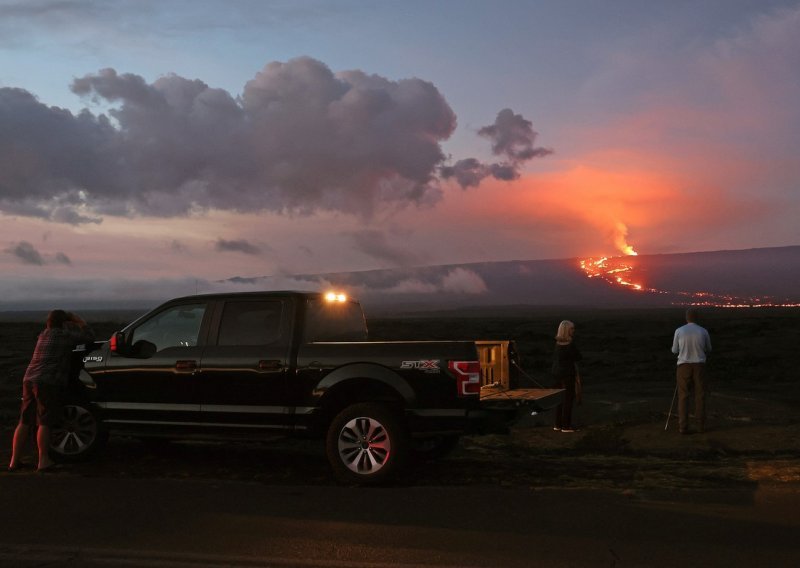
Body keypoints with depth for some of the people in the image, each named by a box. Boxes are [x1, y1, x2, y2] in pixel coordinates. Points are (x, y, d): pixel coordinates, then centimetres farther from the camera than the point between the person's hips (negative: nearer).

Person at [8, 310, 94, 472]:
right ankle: (43, 461, -3)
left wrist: (74, 322, 29)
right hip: (47, 383, -7)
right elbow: (89, 336, 4)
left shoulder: (43, 335, 21)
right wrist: (78, 320, 14)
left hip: (29, 380, 7)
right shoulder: (63, 334, -1)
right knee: (44, 423, -4)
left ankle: (15, 460, 12)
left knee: (24, 422, 10)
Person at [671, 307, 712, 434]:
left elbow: (675, 350, 5)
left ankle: (683, 427, 0)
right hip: (699, 366, 1)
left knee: (683, 397, 4)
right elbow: (708, 350, 14)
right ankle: (701, 425, 10)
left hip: (684, 366, -1)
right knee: (700, 396, 10)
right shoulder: (704, 332, -3)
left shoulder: (679, 331, -7)